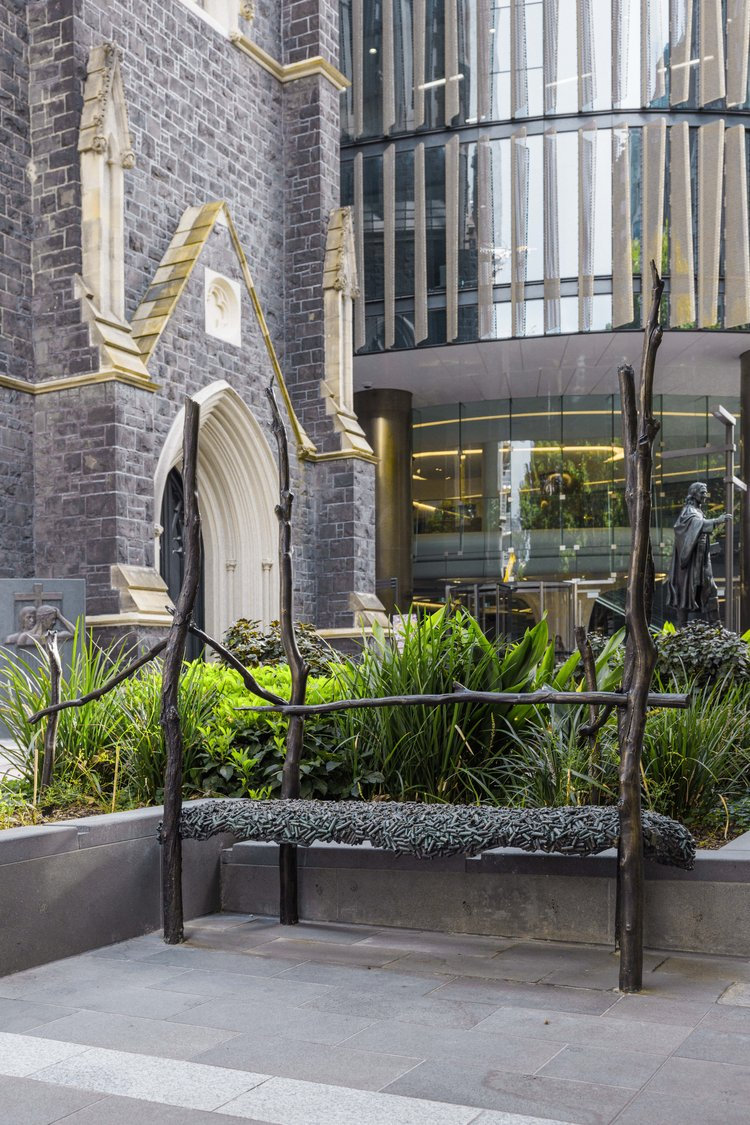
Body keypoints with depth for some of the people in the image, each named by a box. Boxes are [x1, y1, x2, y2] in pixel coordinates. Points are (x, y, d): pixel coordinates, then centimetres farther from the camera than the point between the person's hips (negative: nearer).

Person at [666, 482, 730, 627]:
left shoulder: (699, 511, 18)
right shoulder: (689, 511, -11)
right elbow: (697, 523, -33)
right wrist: (716, 521, -47)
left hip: (701, 560, 9)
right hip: (691, 559, -9)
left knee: (709, 591, 5)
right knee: (687, 591, -7)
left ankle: (714, 626, 6)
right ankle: (681, 628, -4)